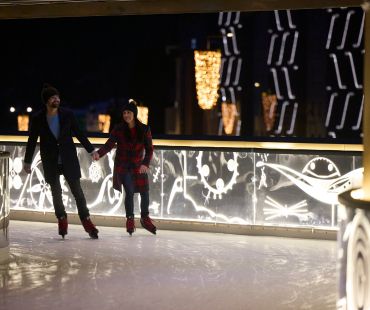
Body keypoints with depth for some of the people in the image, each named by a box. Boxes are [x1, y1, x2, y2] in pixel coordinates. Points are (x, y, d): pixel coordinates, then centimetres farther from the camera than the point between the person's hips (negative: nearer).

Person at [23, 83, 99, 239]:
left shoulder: (67, 114, -5)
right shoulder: (37, 119, -6)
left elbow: (79, 133, 3)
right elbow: (32, 141, 2)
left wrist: (91, 150, 2)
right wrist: (27, 161, 6)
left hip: (69, 159, 0)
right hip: (50, 162, 0)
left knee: (77, 190, -1)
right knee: (56, 192, 9)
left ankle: (86, 220, 5)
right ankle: (62, 219, 26)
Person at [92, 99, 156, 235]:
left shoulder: (144, 129, -7)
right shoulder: (118, 129, -9)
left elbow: (149, 149, -5)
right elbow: (109, 144, -17)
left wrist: (145, 164, -20)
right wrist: (99, 153, -36)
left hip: (139, 166, 2)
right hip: (123, 166, -2)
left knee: (145, 192, 7)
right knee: (130, 192, -13)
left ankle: (145, 218, 33)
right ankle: (130, 219, 9)